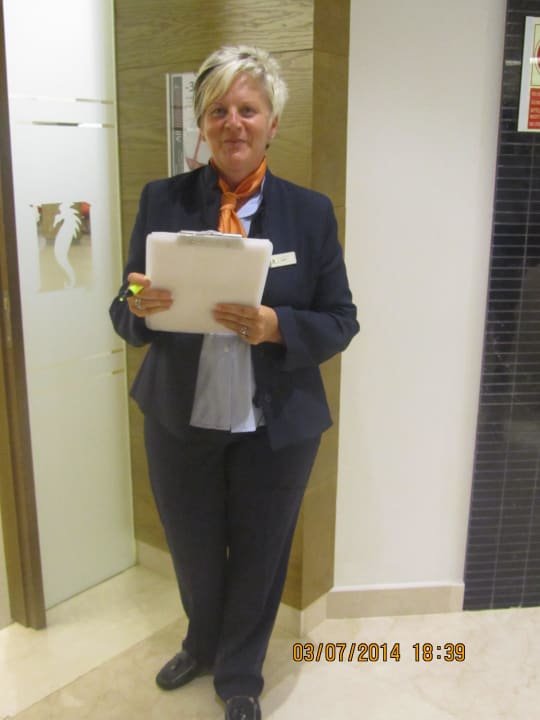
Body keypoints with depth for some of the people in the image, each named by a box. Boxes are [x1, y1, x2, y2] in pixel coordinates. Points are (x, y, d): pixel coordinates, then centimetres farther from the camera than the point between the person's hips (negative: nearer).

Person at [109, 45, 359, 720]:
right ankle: (202, 646, 54)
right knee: (193, 554, 20)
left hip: (277, 427, -1)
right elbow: (125, 319, -1)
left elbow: (339, 323, -4)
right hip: (179, 421, 1)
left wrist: (274, 326, -23)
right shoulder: (161, 200, -3)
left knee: (257, 557, 17)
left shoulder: (310, 212, -5)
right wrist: (139, 306, -24)